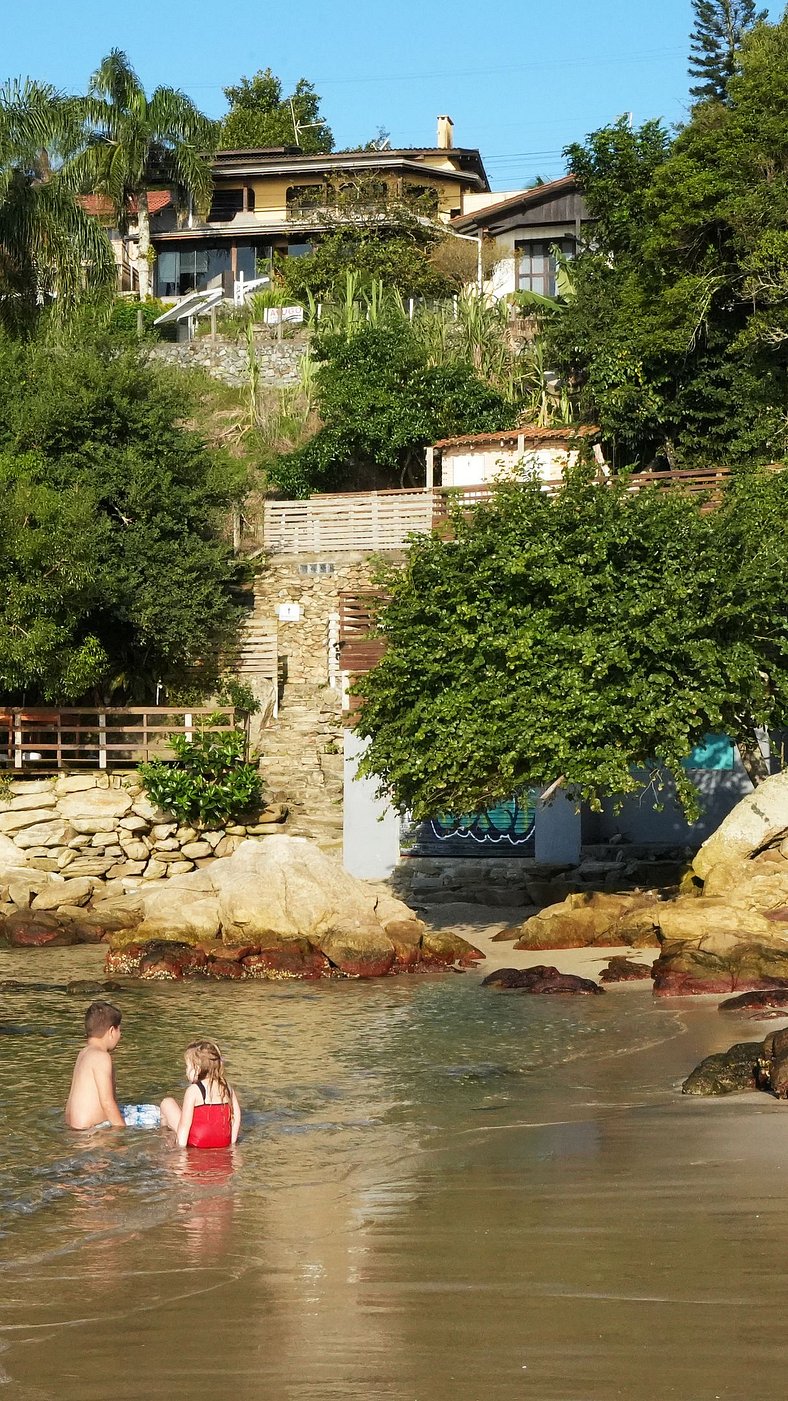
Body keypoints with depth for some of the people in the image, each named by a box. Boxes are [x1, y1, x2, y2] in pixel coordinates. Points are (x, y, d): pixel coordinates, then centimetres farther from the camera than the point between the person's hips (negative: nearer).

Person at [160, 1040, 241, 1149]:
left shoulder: (193, 1090, -14)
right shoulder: (228, 1088, 2)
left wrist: (181, 1145, -12)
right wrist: (232, 1141, 11)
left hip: (198, 1143, -6)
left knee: (167, 1103, 10)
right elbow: (236, 1116, 3)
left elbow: (185, 1123, -17)